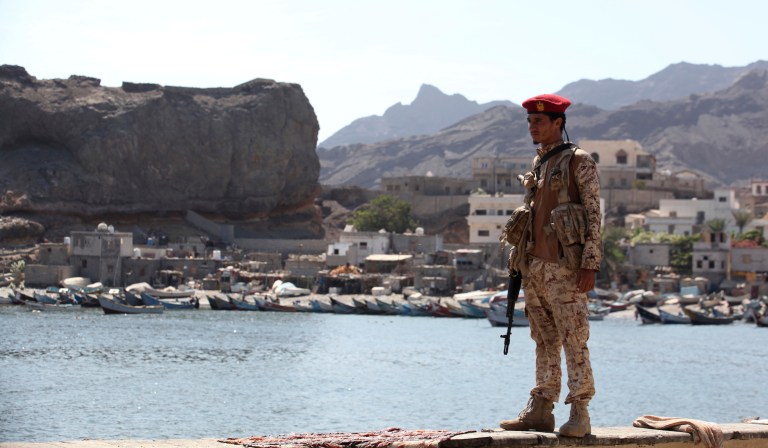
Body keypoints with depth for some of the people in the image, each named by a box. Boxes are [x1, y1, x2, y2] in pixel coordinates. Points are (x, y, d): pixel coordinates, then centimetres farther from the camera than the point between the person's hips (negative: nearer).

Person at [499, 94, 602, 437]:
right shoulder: (537, 165, 18)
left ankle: (579, 414, -7)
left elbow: (593, 215, -9)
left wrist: (590, 264, -16)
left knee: (574, 339, -7)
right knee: (544, 341, 9)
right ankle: (540, 410, 11)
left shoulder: (578, 162, -5)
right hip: (534, 265, 8)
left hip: (565, 266, -8)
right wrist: (523, 266, 18)